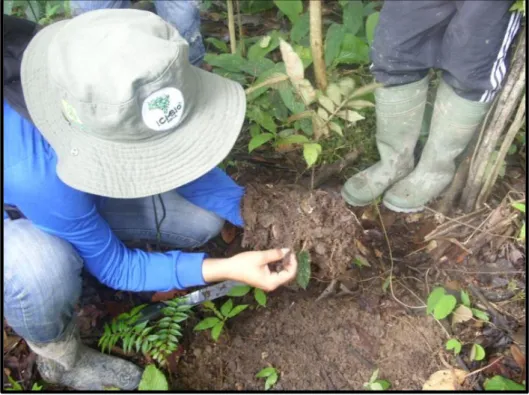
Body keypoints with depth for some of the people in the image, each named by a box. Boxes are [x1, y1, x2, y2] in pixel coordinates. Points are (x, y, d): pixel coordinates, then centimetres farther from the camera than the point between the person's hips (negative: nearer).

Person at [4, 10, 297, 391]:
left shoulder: (119, 95, -29)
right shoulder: (40, 174, -43)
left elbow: (175, 153, -11)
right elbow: (114, 266, -26)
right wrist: (227, 268, -34)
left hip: (73, 186, 5)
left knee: (206, 219, -6)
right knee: (43, 267, -40)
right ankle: (61, 359, -4)